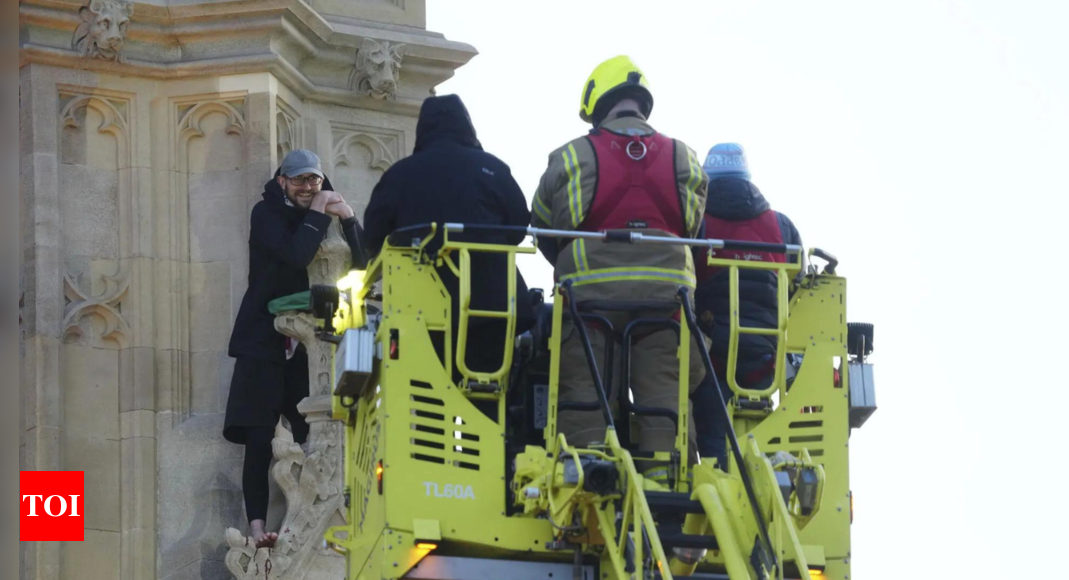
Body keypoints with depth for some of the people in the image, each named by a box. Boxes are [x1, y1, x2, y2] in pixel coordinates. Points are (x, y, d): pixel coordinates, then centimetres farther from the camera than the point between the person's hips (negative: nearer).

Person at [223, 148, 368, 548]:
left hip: (305, 342, 5)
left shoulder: (323, 215, 12)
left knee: (313, 436, -3)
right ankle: (257, 526, -12)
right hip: (262, 340, -5)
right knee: (259, 438, -9)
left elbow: (361, 263, 2)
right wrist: (318, 214, -15)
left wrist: (347, 217, -12)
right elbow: (295, 256, -22)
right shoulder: (267, 214, -4)